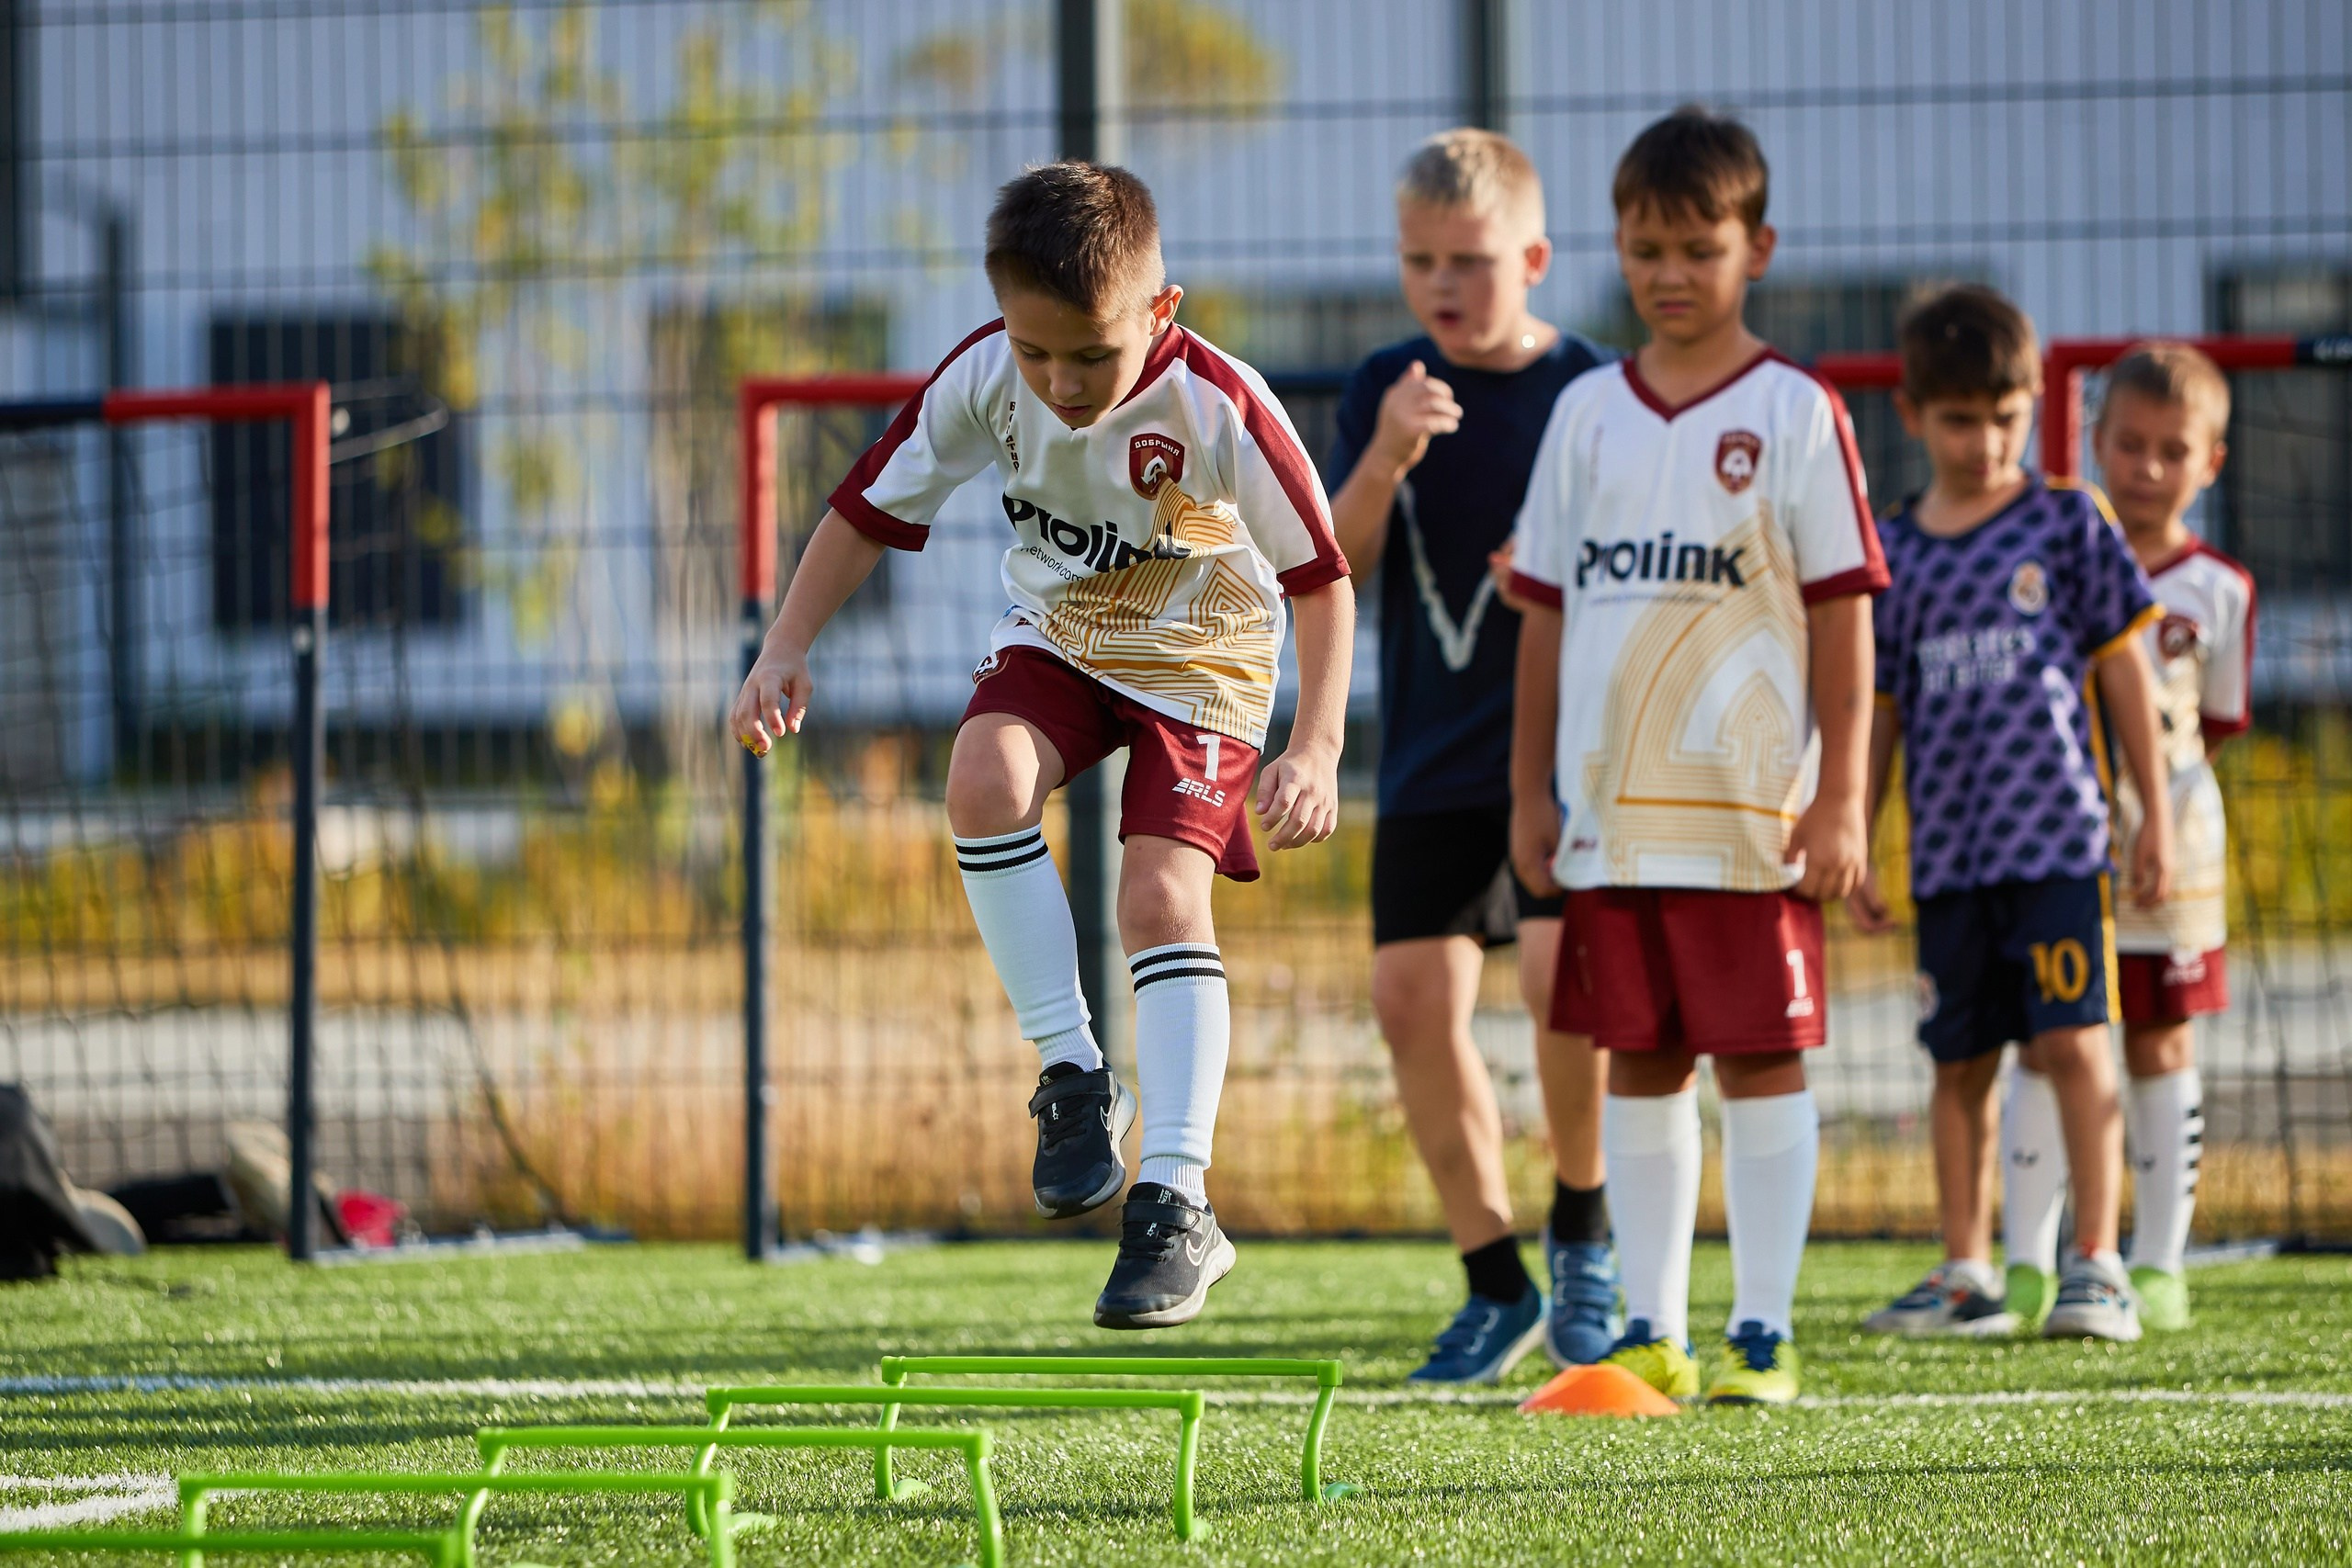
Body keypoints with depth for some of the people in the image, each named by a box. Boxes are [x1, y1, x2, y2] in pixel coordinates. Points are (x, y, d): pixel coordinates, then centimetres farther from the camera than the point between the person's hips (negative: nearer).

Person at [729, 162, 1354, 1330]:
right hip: (1056, 629, 3)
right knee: (984, 777, -27)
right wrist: (786, 651, -18)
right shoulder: (983, 378, -20)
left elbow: (1321, 577, -20)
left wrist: (1315, 749, -30)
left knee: (1162, 894, -19)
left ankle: (1177, 1202, -13)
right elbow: (870, 509, -7)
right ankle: (1073, 1076, -14)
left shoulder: (1220, 407, -29)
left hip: (1201, 655, -3)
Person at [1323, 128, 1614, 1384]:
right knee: (1415, 995, -5)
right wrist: (1384, 458, -18)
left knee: (1561, 970, -22)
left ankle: (1583, 1226, 2)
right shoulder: (1388, 387, 7)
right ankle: (1496, 1283, 10)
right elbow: (1328, 564, -2)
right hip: (1430, 759, 4)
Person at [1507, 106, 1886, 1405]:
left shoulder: (1794, 413, -2)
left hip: (1747, 803, -4)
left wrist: (1840, 799, -9)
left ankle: (1762, 1331, 2)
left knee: (1759, 1051, -2)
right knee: (1638, 1056, 7)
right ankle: (1649, 1330, 12)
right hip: (1608, 800, 4)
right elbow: (1548, 608, 13)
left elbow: (1842, 613, -4)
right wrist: (1531, 787, 10)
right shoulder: (1589, 414, 10)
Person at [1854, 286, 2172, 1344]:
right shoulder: (1897, 553, 9)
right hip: (1946, 850, 3)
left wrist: (2157, 811, 2)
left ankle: (2097, 1263, -5)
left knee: (2070, 1043, -9)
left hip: (2057, 835, -3)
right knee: (1959, 1062, 6)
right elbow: (1879, 709, 13)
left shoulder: (2068, 521, 2)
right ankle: (1966, 1274, 12)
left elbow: (2121, 667, 4)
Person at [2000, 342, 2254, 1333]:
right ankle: (2027, 1262, 3)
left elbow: (2218, 723, 10)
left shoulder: (2217, 590, 2)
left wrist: (2155, 793, 1)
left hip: (2167, 844, 0)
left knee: (2161, 1048, 4)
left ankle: (2158, 1266, 9)